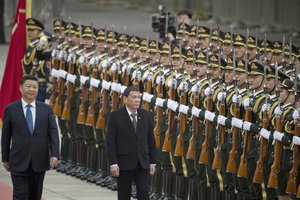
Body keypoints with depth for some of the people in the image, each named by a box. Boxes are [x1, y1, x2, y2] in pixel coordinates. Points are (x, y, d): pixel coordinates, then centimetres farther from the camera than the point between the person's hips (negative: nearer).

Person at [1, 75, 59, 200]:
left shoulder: (46, 109, 5)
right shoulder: (11, 109, 1)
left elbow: (53, 132, 0)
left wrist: (54, 155, -12)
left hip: (39, 161, 2)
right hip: (19, 162, -2)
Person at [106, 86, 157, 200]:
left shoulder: (145, 115, 7)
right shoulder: (115, 116, -6)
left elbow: (151, 140, 10)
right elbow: (110, 142, -8)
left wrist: (152, 162, 6)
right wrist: (113, 164, -15)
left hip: (143, 163, 3)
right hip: (124, 163, -3)